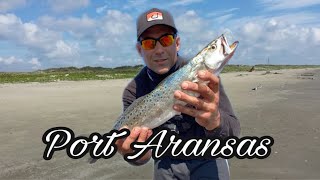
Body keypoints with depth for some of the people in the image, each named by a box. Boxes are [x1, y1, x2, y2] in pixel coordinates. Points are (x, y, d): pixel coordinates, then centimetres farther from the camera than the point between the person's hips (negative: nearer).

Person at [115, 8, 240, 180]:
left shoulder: (202, 74, -20)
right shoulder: (133, 91, -14)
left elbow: (232, 134, -28)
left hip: (206, 159, -1)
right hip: (166, 164, 2)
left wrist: (214, 121, -50)